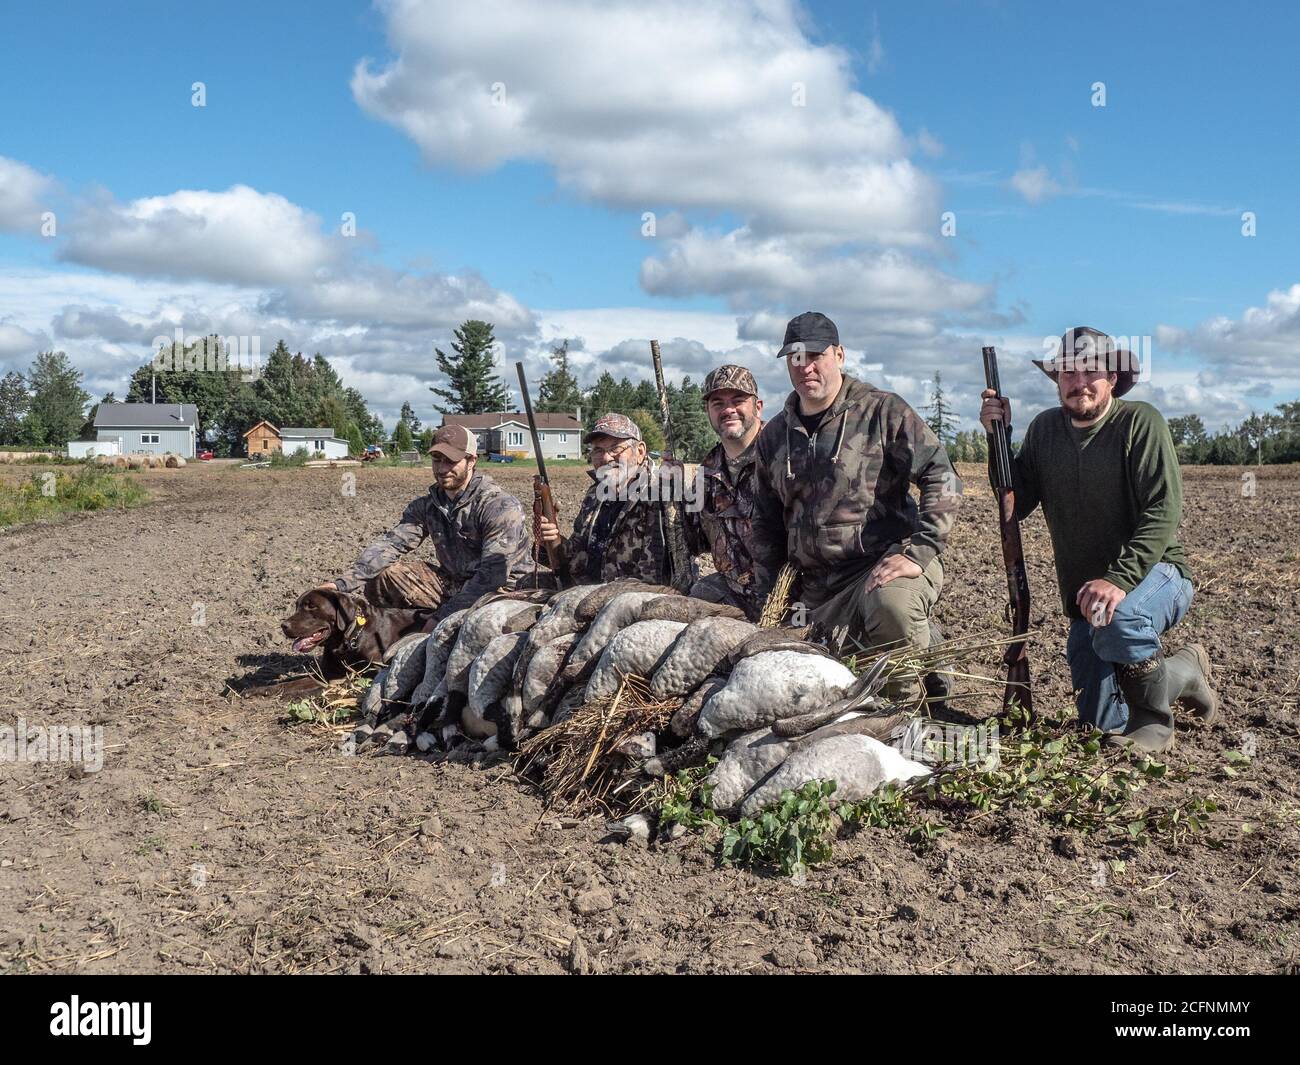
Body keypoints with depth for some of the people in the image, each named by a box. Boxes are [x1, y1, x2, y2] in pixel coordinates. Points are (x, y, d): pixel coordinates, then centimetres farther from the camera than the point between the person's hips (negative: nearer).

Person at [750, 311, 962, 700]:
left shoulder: (881, 410, -3)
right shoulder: (774, 436, 13)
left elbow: (942, 478, -9)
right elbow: (767, 524, 22)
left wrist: (917, 554, -19)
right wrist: (766, 596, 16)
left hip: (885, 565, -5)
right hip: (819, 588, 5)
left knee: (891, 604, -38)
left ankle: (931, 695, -11)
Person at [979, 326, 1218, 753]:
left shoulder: (1141, 422, -13)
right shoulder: (1045, 429, 3)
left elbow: (1163, 512, -22)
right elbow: (1017, 505, 1)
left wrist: (1118, 579, -34)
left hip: (1155, 573, -5)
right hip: (1084, 595, 5)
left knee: (1116, 615, -40)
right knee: (1102, 721, 1)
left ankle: (1153, 717, -10)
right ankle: (1182, 672, 32)